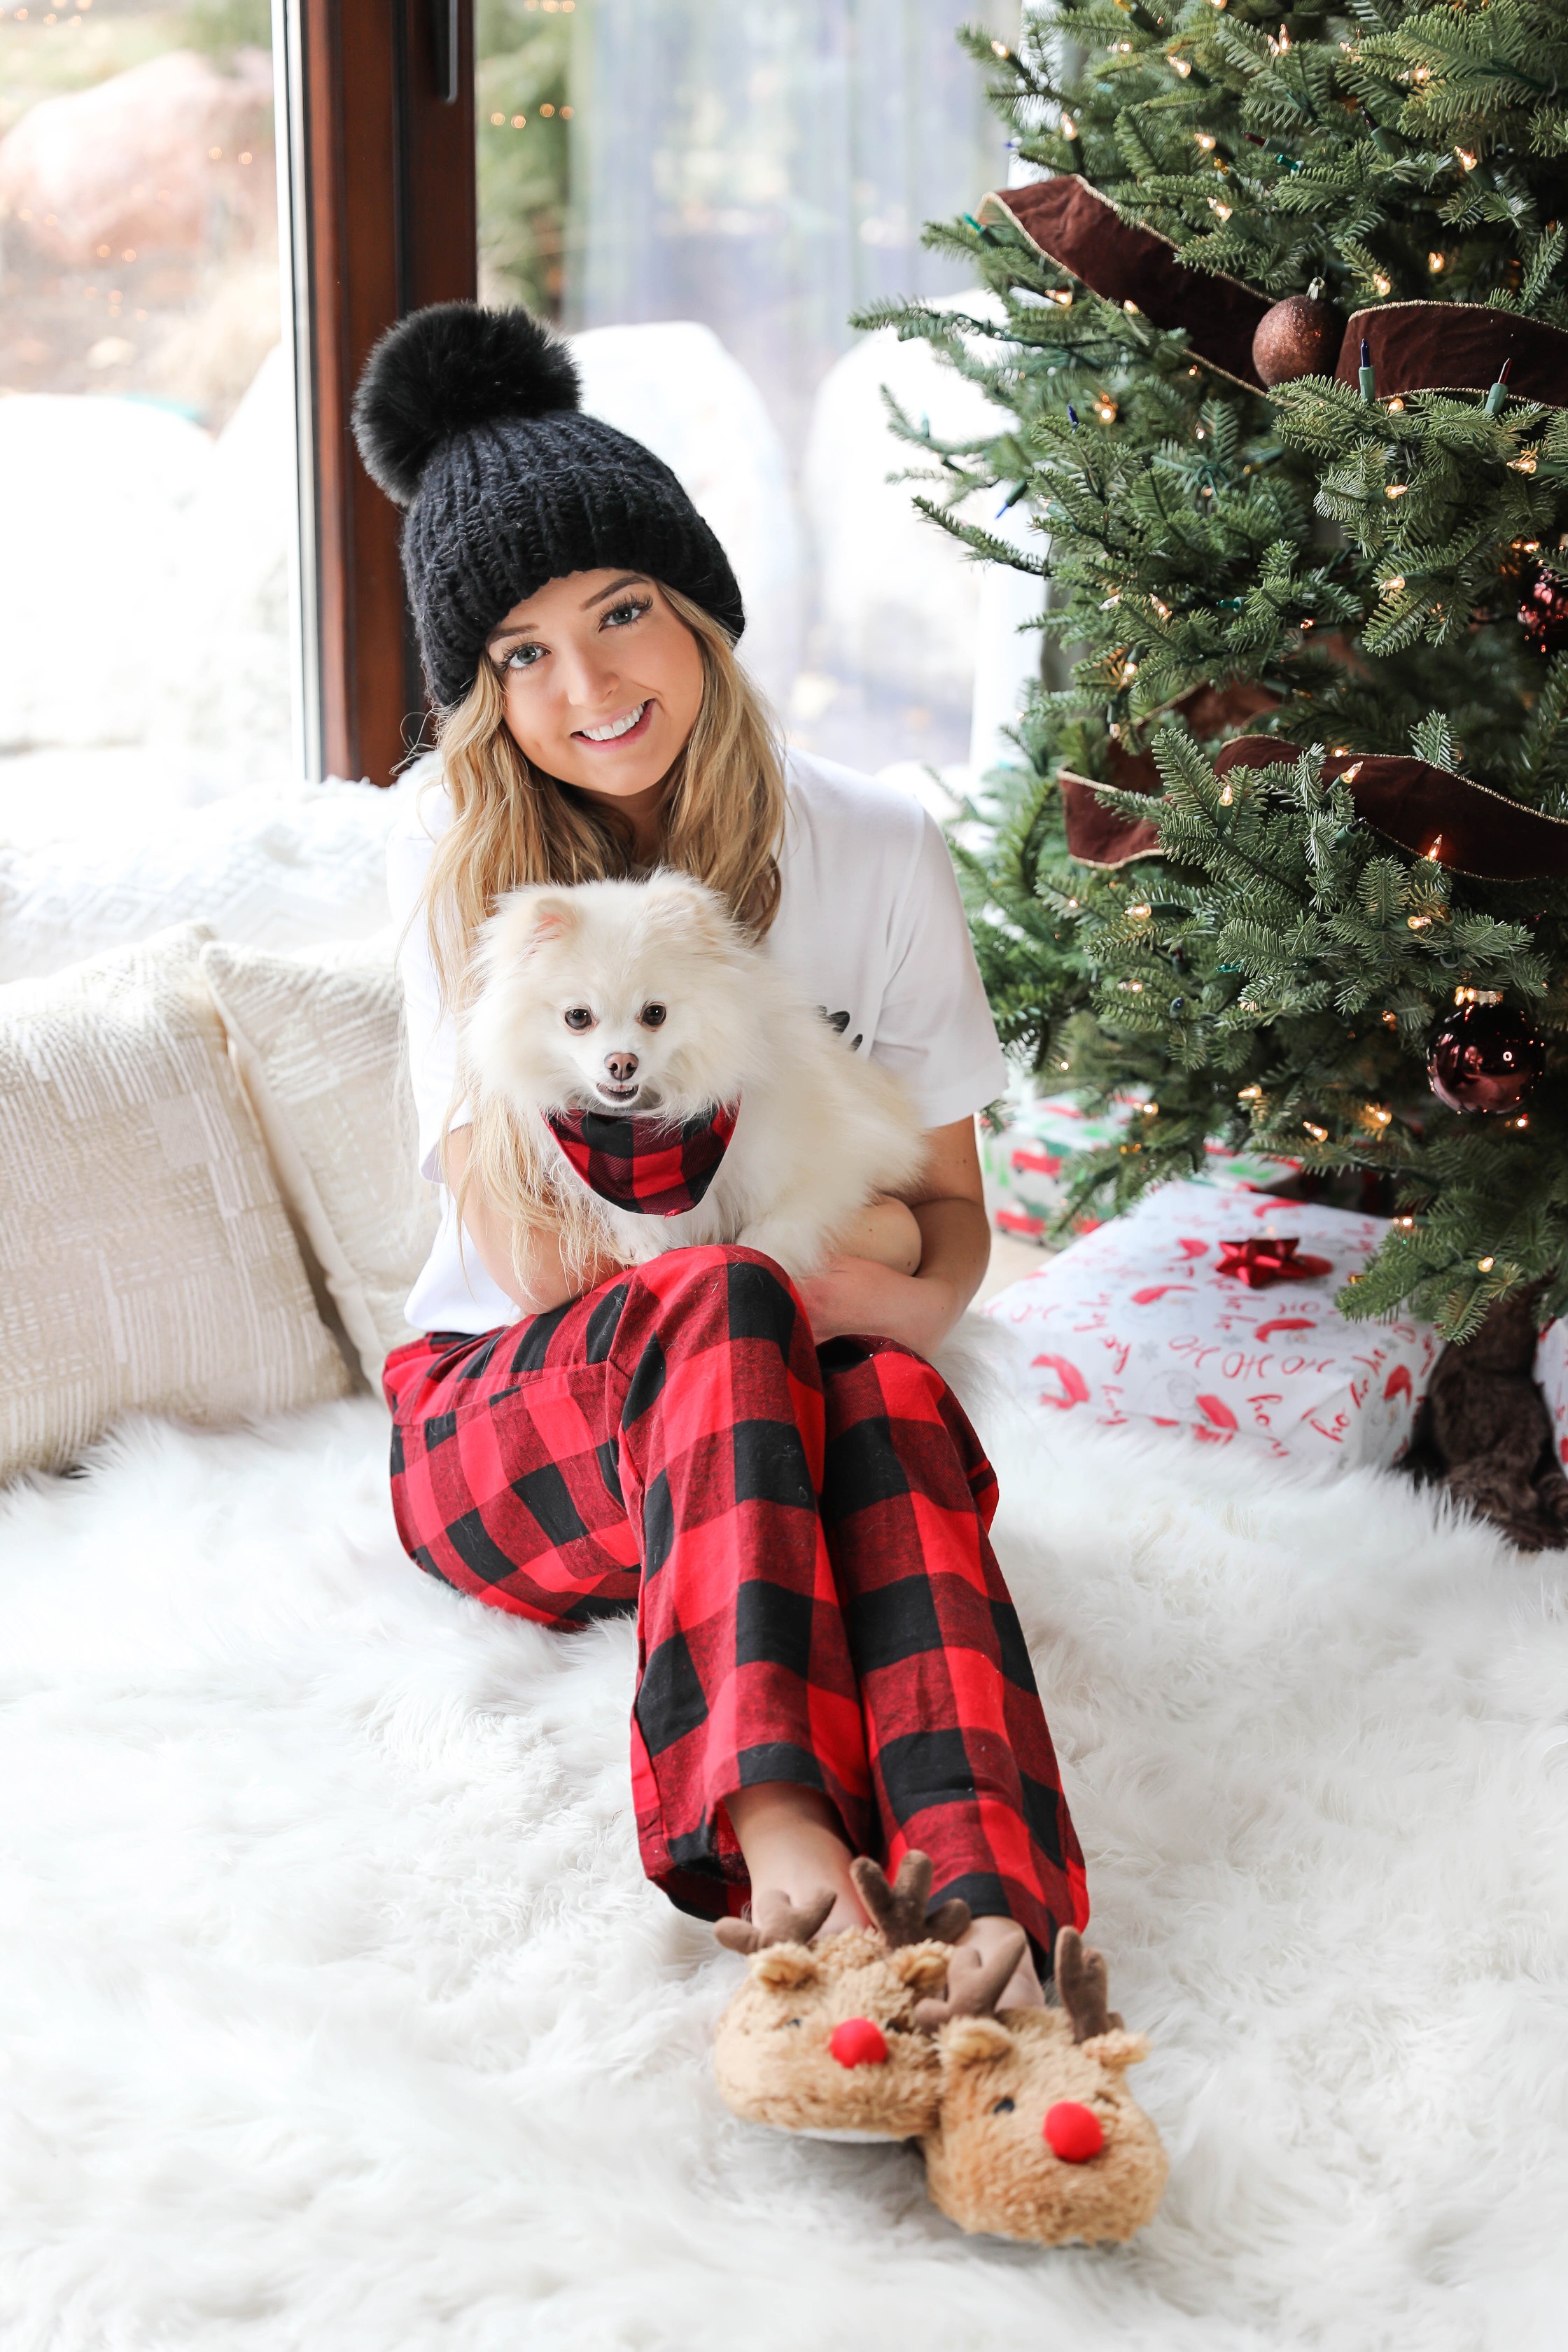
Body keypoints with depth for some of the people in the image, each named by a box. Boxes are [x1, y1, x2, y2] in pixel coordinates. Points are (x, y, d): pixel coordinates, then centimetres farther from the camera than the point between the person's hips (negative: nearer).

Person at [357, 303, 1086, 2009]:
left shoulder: (873, 851, 0)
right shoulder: (456, 861, -5)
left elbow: (949, 1209, 5)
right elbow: (526, 1247, -12)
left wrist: (909, 1306, -19)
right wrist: (827, 1252, -21)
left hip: (781, 1416, 2)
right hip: (510, 1420, -1)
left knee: (892, 1396, -35)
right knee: (720, 1308, -36)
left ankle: (983, 1907, -55)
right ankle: (775, 1823, -54)